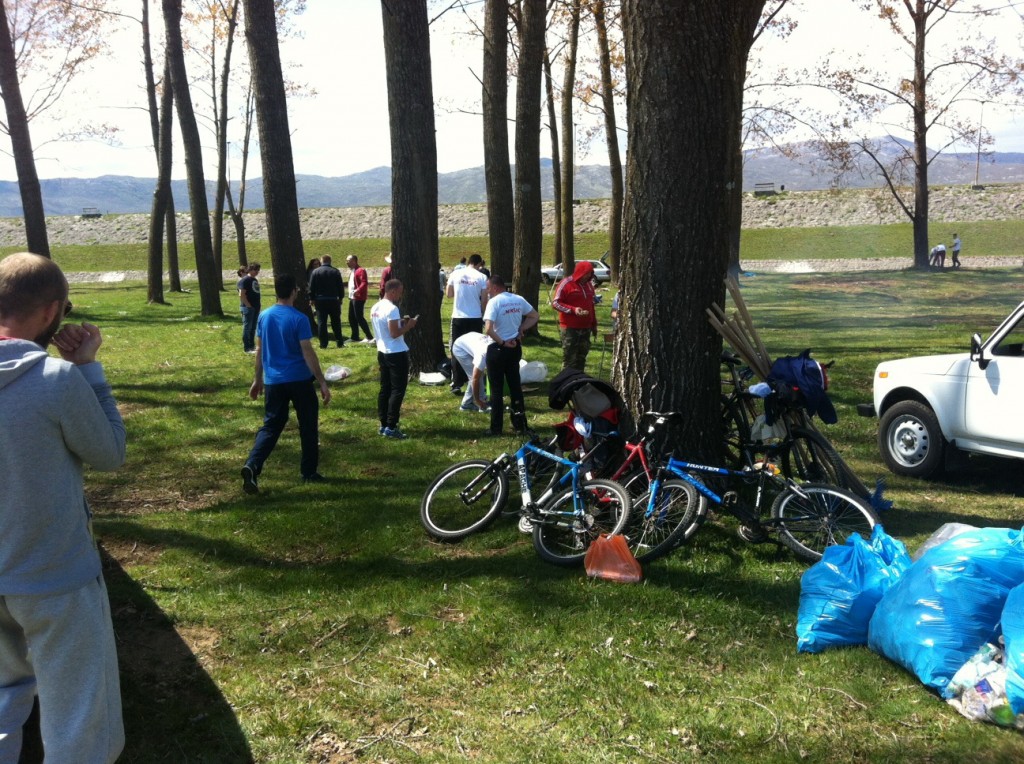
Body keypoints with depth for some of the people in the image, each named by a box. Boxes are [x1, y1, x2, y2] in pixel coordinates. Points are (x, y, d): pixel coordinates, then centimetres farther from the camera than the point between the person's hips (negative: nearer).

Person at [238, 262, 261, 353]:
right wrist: (248, 305, -18)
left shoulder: (255, 280, 15)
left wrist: (257, 306, 14)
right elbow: (241, 295, -18)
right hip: (248, 308, -9)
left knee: (253, 327, 14)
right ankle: (247, 348, 1)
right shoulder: (245, 280, -12)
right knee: (247, 327, -3)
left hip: (256, 307, 9)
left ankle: (252, 345, 23)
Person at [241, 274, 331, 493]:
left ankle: (252, 466, -15)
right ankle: (309, 472, 19)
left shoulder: (264, 316, 4)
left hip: (273, 382, 4)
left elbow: (260, 350, 10)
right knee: (308, 426, 12)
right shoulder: (299, 319, -12)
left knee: (270, 426, 6)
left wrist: (257, 379, 19)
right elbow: (308, 353, -14)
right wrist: (322, 383, -10)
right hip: (299, 380, -4)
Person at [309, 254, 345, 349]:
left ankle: (323, 344, -1)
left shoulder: (315, 272, -2)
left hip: (320, 301, -1)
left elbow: (311, 288, -1)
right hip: (333, 300, 1)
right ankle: (340, 342, 10)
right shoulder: (336, 271, 1)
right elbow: (341, 286, 3)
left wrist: (312, 298, 8)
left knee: (321, 322, 1)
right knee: (336, 322, 9)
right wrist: (340, 297, 12)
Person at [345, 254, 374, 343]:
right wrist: (350, 294, 16)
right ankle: (355, 337, 20)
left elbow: (364, 283, -25)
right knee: (352, 318, 12)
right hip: (352, 298, 10)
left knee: (359, 317, -11)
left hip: (358, 298, -10)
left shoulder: (361, 270, -14)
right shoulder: (352, 271, 17)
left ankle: (369, 337, -8)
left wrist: (357, 291, -37)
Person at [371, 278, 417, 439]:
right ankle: (391, 427, -4)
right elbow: (394, 334, -22)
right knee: (397, 390, -4)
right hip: (396, 354, -9)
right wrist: (408, 326, -9)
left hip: (382, 352, 9)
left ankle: (383, 425, 17)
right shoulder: (392, 309, -19)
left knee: (385, 389, 12)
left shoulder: (375, 308, 10)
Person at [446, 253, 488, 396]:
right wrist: (483, 313, 13)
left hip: (458, 317, 1)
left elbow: (449, 294, 9)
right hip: (475, 318, -1)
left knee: (457, 351, 6)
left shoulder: (455, 274, 0)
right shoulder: (482, 277, -4)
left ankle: (457, 385, 3)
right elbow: (484, 300, -3)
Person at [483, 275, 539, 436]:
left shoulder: (494, 302, -16)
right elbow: (535, 316, 14)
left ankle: (496, 428, 7)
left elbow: (488, 329, -26)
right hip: (515, 347, 6)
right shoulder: (519, 300, 3)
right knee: (515, 385, 15)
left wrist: (501, 342, -14)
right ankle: (519, 424, 20)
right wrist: (521, 329, 6)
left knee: (497, 389, 3)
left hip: (498, 349, -6)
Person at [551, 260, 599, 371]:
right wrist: (573, 309, -21)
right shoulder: (566, 283, -7)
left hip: (586, 327, 7)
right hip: (570, 328, -6)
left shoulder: (589, 284, 15)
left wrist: (594, 324, 23)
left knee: (581, 358, 10)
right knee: (569, 358, -5)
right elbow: (555, 303, -10)